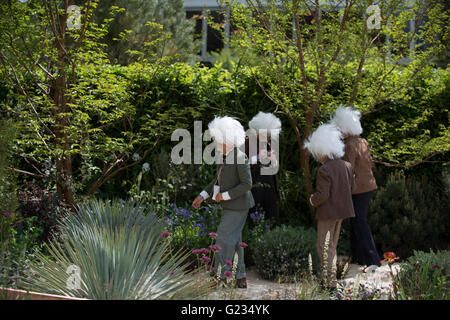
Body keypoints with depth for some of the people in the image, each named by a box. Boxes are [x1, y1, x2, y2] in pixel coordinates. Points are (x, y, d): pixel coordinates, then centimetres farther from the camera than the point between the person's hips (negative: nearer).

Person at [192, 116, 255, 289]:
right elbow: (219, 178, 15)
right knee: (233, 240, 13)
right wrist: (203, 195, 10)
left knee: (224, 239, -5)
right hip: (230, 205, 9)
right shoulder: (225, 155, 6)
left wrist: (224, 195, -20)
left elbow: (247, 184, -22)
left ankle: (221, 275, 6)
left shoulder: (240, 158, -22)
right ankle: (241, 277, 21)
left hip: (237, 206, -9)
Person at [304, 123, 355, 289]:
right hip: (342, 210, 8)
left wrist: (312, 200, -5)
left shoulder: (324, 170, -21)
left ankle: (331, 282, -2)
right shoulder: (346, 166, 3)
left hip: (328, 212, -8)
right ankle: (329, 274, 31)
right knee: (332, 245, 21)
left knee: (324, 246, 0)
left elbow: (322, 194, -23)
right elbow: (352, 186, 13)